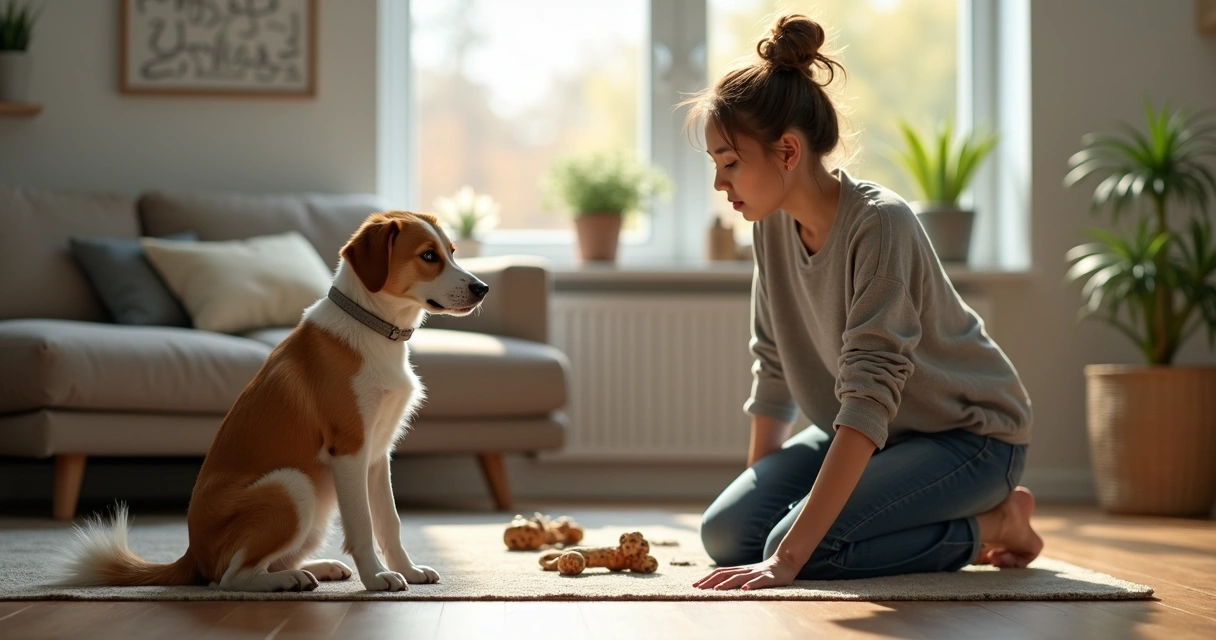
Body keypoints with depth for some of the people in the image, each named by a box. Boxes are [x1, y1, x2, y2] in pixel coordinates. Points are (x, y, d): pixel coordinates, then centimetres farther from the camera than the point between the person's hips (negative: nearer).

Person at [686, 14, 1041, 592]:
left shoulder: (879, 224, -29)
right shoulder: (773, 223, -6)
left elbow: (868, 400, -36)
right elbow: (774, 368, 5)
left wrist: (787, 557, -41)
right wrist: (758, 489, 5)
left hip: (970, 435, -8)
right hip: (865, 434, 8)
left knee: (804, 548, -27)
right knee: (726, 532, -10)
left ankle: (996, 525, -3)